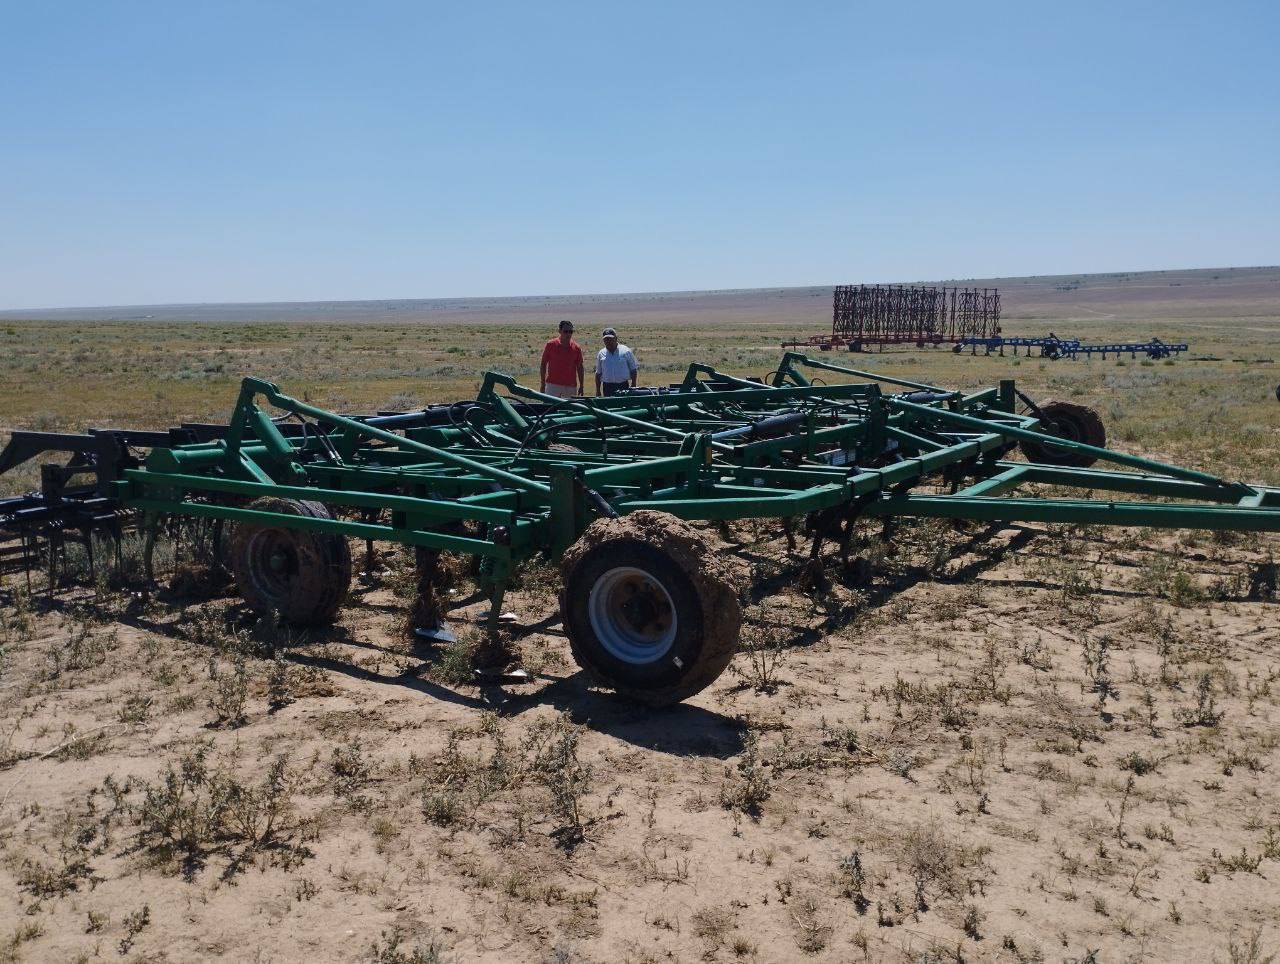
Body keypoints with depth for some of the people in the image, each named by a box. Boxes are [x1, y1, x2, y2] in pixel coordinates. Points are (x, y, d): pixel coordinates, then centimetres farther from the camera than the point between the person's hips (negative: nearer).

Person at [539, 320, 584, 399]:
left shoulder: (576, 348, 4)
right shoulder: (550, 345, 0)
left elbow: (579, 368, 10)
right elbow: (543, 365, 4)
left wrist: (581, 386, 6)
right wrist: (542, 384, 1)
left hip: (571, 386, 2)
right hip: (553, 385, -2)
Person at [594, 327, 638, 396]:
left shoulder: (626, 351, 3)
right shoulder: (601, 354, 10)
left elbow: (633, 370, 6)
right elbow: (598, 373, 15)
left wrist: (633, 387, 1)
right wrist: (598, 390, 9)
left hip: (623, 386, -2)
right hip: (607, 387, 2)